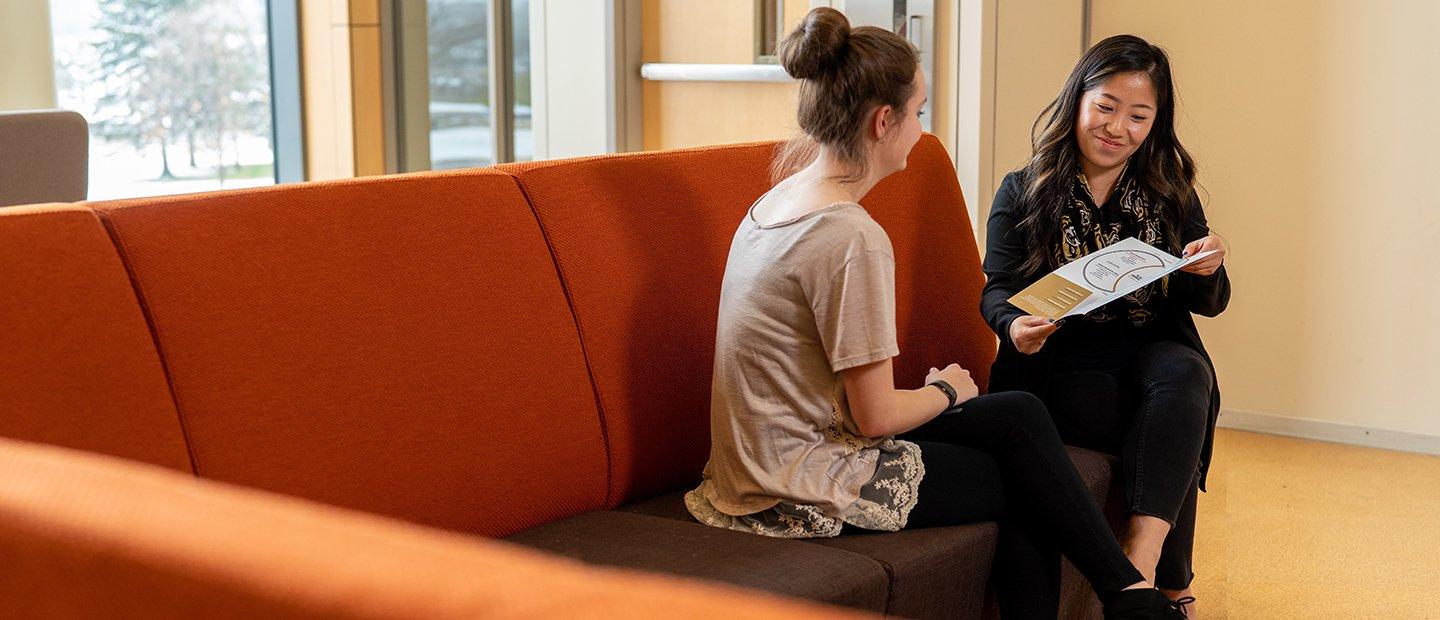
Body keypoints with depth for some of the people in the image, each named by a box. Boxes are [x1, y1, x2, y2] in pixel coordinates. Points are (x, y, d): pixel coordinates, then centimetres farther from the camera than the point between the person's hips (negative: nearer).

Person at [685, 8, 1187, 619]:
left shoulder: (775, 202, 5)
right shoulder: (852, 237, -24)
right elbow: (877, 416, -18)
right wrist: (947, 390, 0)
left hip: (763, 456, 9)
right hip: (801, 490, -9)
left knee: (1019, 413, 10)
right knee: (1028, 486, 4)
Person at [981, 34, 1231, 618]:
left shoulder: (1171, 195, 14)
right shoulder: (1022, 193, 6)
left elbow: (1210, 303, 11)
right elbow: (997, 290, -1)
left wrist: (1206, 274, -15)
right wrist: (1014, 325, -26)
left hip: (1150, 348, 2)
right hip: (1057, 358, -2)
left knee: (1187, 375, -33)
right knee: (1170, 437, -30)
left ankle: (1141, 559, -40)